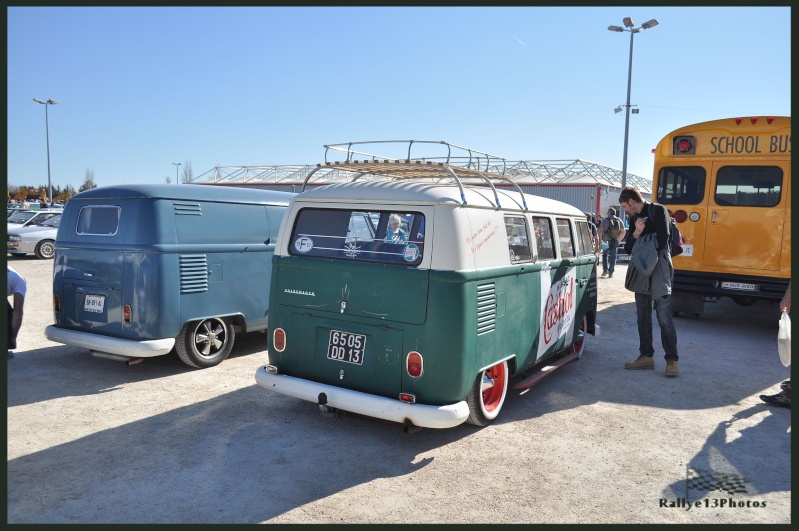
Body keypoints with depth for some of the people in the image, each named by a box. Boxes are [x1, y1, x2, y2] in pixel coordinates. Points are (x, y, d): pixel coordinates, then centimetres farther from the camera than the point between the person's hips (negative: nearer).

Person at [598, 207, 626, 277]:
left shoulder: (605, 220, -6)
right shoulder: (619, 221, 5)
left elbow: (601, 230, -13)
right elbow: (624, 231, 8)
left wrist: (600, 239, -4)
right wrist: (619, 239, 15)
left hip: (606, 241, -2)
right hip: (615, 241, 2)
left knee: (605, 255, 15)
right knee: (613, 257, 6)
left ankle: (605, 270, 6)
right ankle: (611, 273, 4)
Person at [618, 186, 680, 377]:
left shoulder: (658, 211, -5)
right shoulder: (634, 218, 15)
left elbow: (662, 241, -15)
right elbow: (628, 248, 9)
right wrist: (636, 234, -10)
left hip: (659, 272, -7)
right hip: (641, 273, 7)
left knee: (664, 318, -7)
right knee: (643, 317, 10)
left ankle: (672, 360, 3)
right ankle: (646, 356, 19)